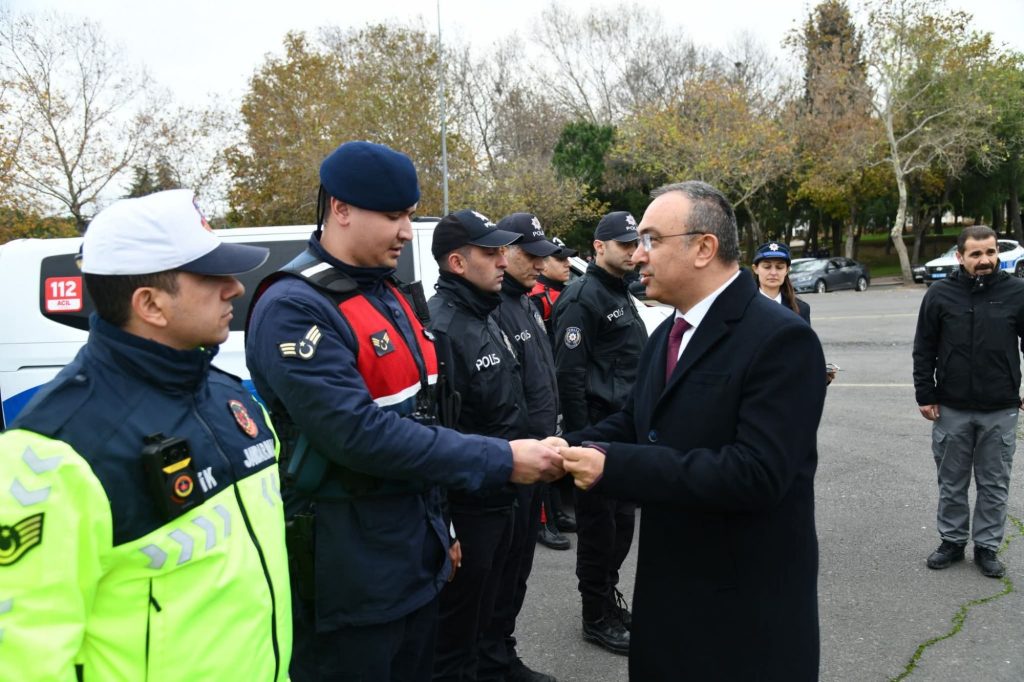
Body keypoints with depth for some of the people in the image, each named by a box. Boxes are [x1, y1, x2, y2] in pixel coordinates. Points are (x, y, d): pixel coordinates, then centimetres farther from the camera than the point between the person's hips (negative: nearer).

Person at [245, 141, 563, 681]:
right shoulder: (293, 308, -18)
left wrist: (439, 527, 18)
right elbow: (360, 435, -27)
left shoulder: (389, 296, 10)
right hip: (348, 576, -8)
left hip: (415, 558, 8)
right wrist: (501, 461, -24)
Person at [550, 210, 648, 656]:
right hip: (597, 430, -9)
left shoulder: (621, 296, 15)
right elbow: (569, 374, -19)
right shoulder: (583, 298, -14)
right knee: (597, 524, 3)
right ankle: (596, 617, 17)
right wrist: (580, 437, -20)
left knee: (622, 519, 16)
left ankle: (609, 597, 33)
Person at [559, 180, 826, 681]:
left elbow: (755, 473, -29)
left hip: (748, 607, -7)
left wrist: (615, 467, -29)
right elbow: (633, 424, 11)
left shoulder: (781, 338, -21)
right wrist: (565, 450, -8)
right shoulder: (668, 333, 8)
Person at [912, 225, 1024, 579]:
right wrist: (925, 396, -2)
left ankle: (987, 546, 24)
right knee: (952, 483, 12)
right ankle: (952, 540, 27)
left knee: (994, 485, 11)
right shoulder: (940, 294, -4)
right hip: (951, 409, 0)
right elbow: (924, 350, 1)